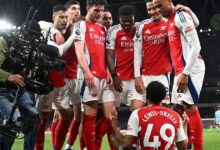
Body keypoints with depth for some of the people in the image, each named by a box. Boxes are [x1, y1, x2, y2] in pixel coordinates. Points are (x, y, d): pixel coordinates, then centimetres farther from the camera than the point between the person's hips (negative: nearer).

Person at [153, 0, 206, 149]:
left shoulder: (181, 16, -9)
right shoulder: (170, 22, 19)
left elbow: (195, 46, -16)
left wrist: (185, 73, -18)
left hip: (190, 68, -9)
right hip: (181, 70, 9)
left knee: (189, 106, -12)